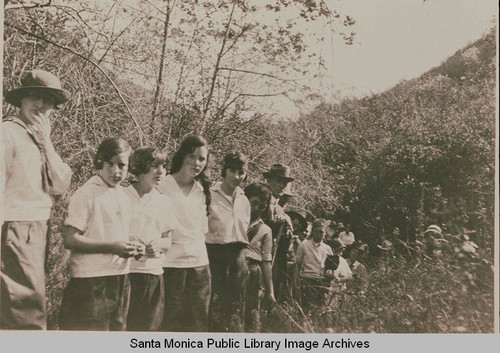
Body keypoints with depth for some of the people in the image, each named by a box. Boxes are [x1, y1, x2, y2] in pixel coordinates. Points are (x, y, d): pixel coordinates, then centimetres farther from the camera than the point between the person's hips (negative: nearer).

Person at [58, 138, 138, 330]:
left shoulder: (122, 194, 14)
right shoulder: (87, 193, -9)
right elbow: (70, 240, -15)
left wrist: (132, 247, 4)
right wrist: (111, 247, -22)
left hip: (121, 277, 8)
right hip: (92, 280, -7)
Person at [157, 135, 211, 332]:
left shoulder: (202, 190, 13)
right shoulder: (163, 186, -5)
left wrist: (197, 247, 12)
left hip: (199, 263, 5)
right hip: (170, 263, -5)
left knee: (198, 323, 7)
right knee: (172, 323, -1)